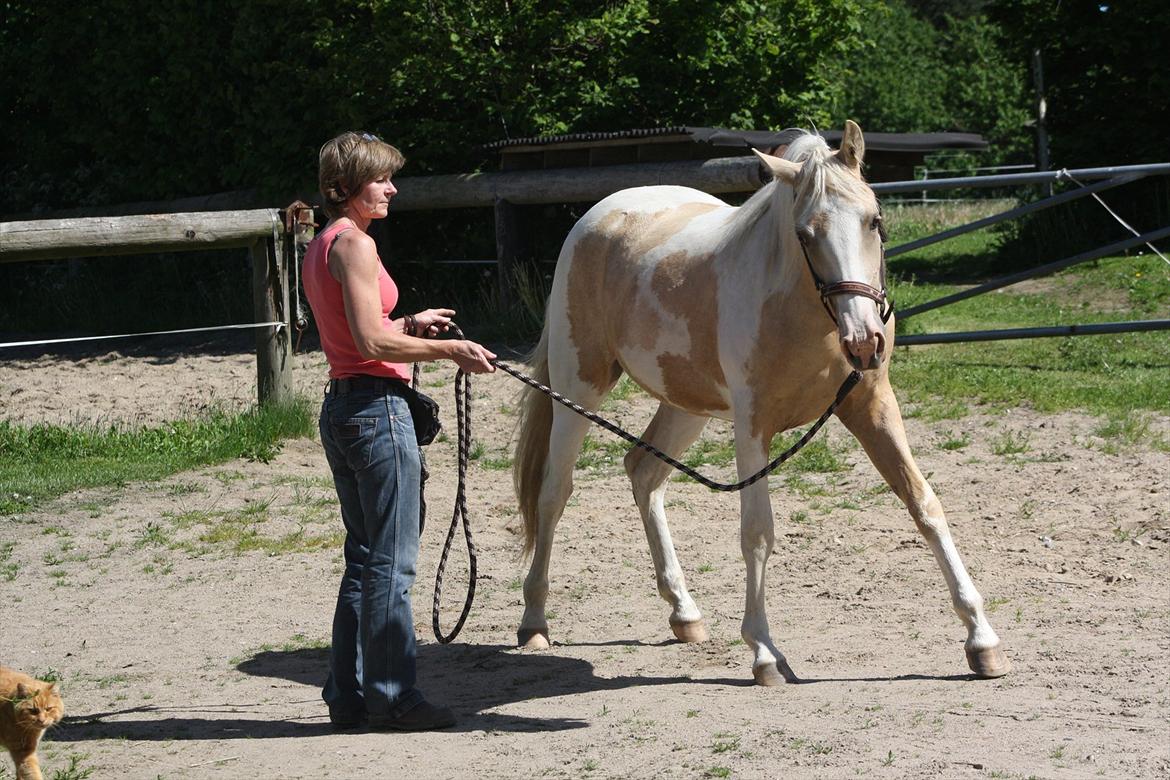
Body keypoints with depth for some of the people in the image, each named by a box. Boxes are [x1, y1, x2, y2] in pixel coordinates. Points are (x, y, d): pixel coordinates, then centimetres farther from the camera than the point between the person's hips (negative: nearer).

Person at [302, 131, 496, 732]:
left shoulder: (319, 247, 16)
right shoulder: (354, 243, -14)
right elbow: (371, 342, -21)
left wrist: (409, 324, 15)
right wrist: (450, 350, -15)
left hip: (340, 408, 10)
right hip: (377, 406, -10)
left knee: (364, 558, 15)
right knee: (392, 562, -3)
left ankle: (348, 694, 18)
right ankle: (391, 697, 1)